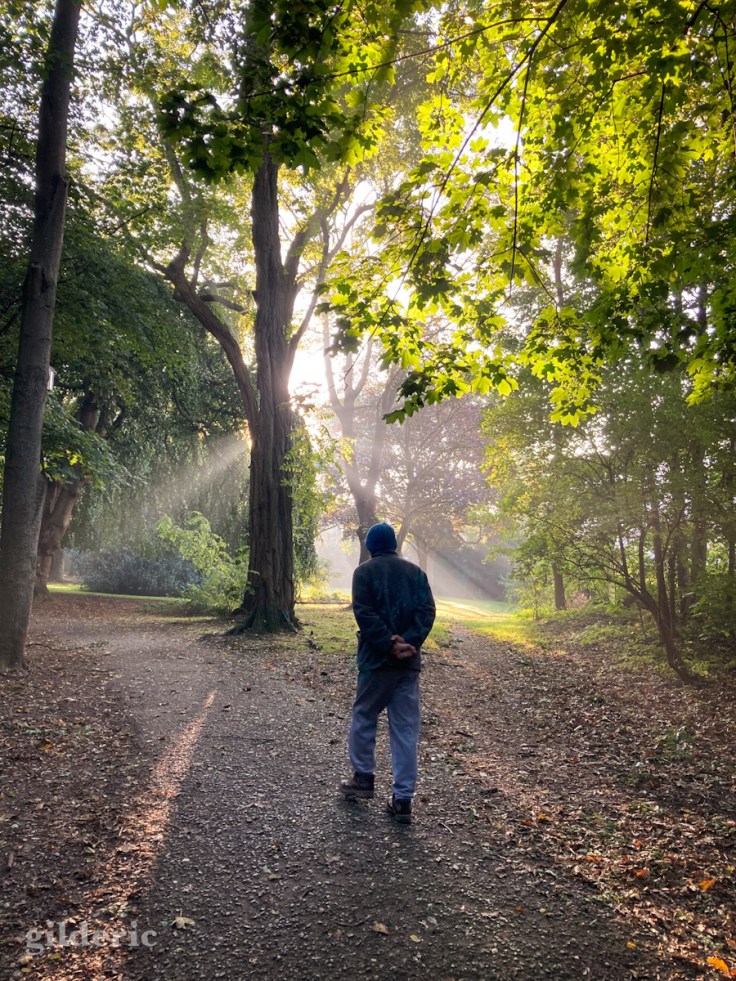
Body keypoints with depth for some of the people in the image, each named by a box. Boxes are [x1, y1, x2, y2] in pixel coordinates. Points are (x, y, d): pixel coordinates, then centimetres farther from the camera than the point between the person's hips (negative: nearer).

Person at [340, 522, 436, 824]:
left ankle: (363, 778, 26)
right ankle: (402, 799, 6)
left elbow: (364, 613, -13)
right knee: (406, 729, 5)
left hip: (376, 658, -3)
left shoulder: (364, 571, -1)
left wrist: (389, 644, -15)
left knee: (364, 717, 17)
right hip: (409, 661, 3)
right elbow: (427, 610, -2)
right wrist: (408, 642, -11)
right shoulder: (415, 571, 10)